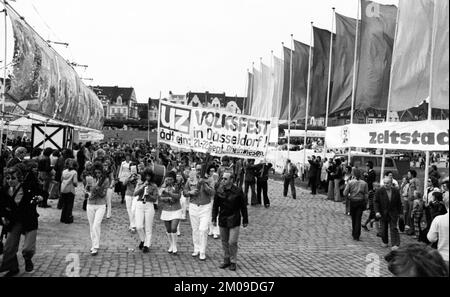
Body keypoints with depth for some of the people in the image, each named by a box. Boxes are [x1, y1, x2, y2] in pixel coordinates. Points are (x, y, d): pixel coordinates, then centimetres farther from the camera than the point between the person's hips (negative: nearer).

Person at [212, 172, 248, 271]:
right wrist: (214, 218, 4)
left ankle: (233, 262, 13)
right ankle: (226, 260, 27)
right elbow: (215, 205, 7)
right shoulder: (219, 191, -1)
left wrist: (245, 220, 0)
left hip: (234, 220, -3)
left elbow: (243, 206, -2)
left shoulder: (237, 191, -9)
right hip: (222, 220, 4)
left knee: (232, 242, -5)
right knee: (224, 242, 12)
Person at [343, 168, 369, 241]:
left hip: (352, 202, -1)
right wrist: (365, 204, 6)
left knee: (353, 218, 15)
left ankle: (354, 234, 27)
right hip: (361, 202, 1)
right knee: (358, 219, 4)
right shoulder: (364, 183, -2)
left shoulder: (350, 182, -8)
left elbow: (345, 193, -10)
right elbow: (366, 195, -2)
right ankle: (356, 236, 3)